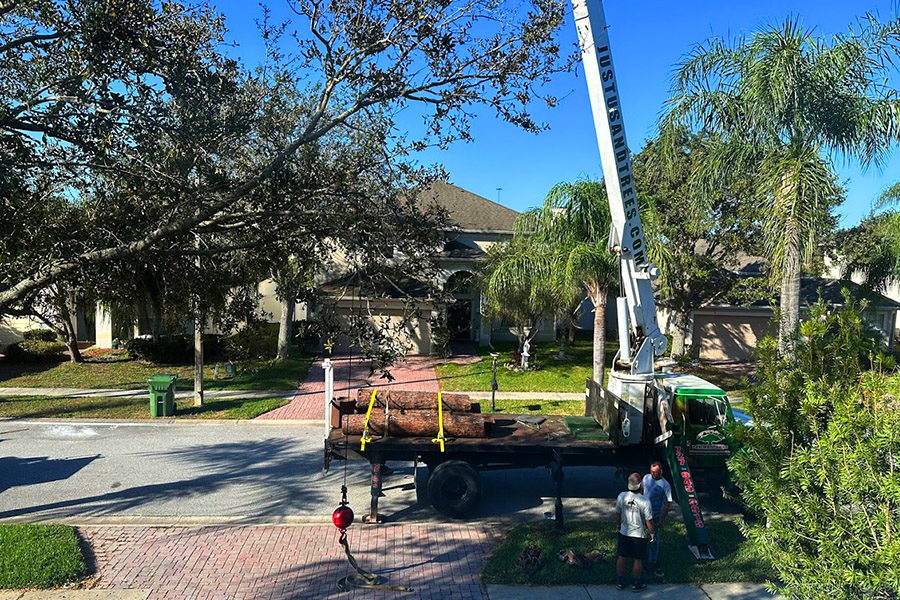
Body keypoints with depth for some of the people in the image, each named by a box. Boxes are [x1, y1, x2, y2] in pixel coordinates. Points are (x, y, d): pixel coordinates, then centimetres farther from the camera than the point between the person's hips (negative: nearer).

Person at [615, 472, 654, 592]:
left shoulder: (621, 496, -13)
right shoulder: (645, 501, -23)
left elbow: (617, 513, 1)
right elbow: (649, 521, -15)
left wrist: (618, 524, 19)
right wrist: (652, 533, 2)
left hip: (624, 532, 3)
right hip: (639, 535, -3)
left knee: (621, 557, 16)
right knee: (637, 560, 13)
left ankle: (620, 582, 29)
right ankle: (636, 584, 27)